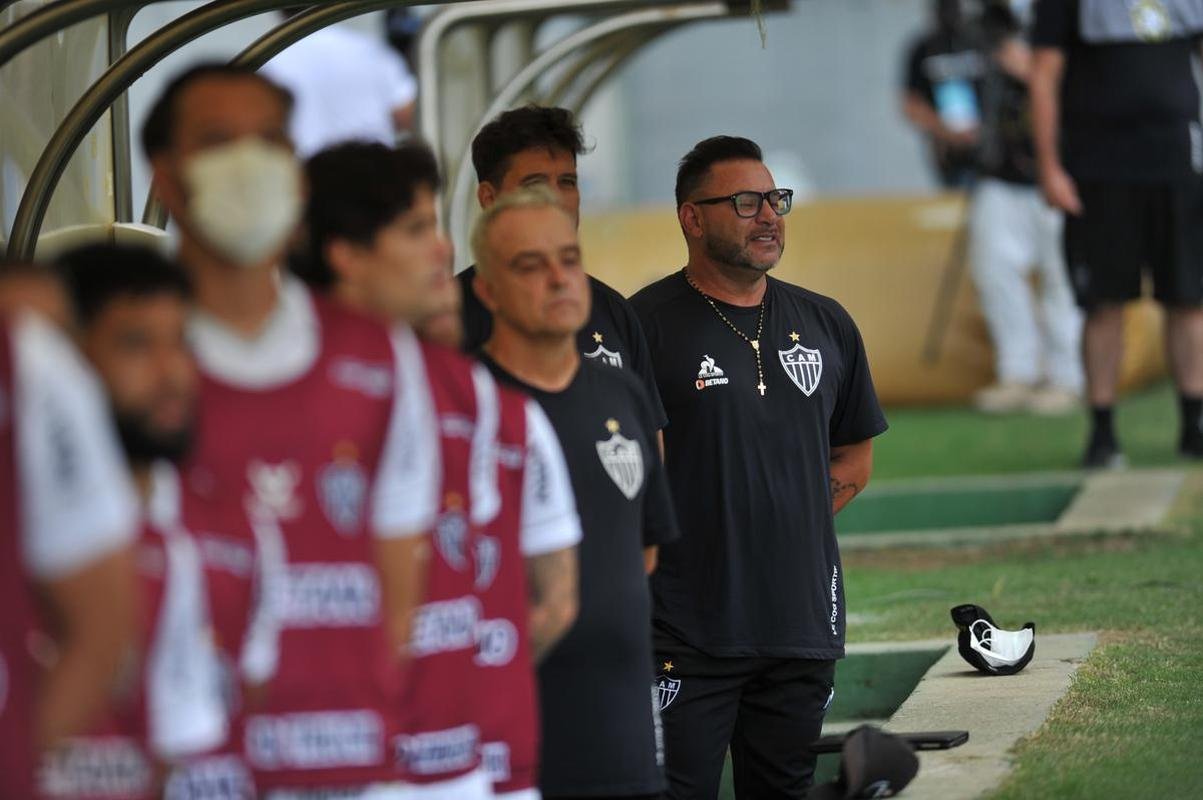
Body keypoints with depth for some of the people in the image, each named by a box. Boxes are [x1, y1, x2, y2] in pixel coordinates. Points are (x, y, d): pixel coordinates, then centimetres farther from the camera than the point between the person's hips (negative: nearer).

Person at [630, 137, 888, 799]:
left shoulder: (825, 325, 13)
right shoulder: (646, 324, -5)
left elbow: (854, 458, 22)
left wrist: (788, 517, 9)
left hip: (804, 624, 6)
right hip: (686, 637, -5)